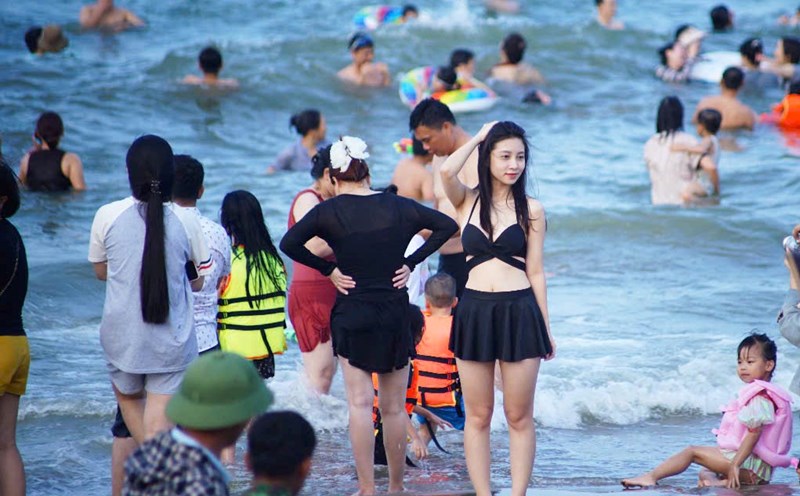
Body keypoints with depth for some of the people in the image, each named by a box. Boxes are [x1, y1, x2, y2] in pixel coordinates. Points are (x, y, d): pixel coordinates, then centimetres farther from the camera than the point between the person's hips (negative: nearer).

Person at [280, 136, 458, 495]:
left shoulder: (329, 211, -5)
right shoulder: (397, 206, 2)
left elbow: (289, 243, -11)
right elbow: (447, 225, 4)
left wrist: (328, 270, -4)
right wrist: (411, 263, 3)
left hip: (351, 314, -2)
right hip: (396, 314, 2)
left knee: (360, 404, -2)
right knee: (394, 407, 10)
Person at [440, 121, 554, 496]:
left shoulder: (530, 210, 4)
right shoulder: (466, 201, 5)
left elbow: (535, 272, 6)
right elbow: (447, 171, -17)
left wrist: (546, 330, 5)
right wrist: (478, 137, -1)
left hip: (519, 313, -1)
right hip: (474, 311, 1)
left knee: (519, 417, 3)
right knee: (478, 416, 6)